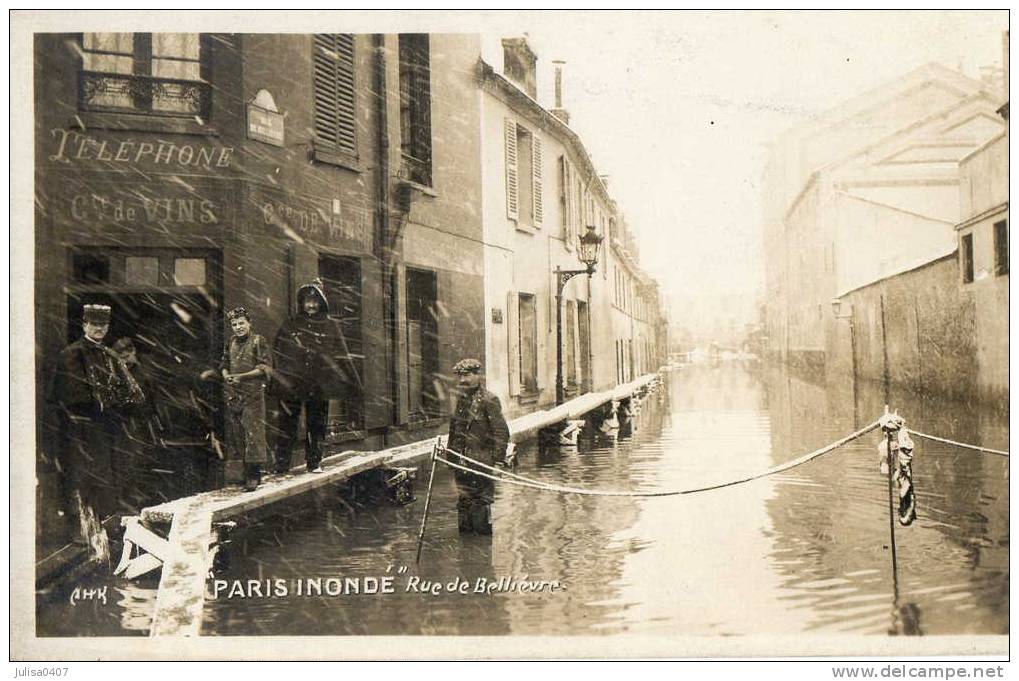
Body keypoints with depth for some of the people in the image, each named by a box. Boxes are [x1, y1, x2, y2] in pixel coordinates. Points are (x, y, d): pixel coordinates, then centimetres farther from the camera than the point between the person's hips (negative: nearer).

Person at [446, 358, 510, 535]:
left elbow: (502, 432, -13)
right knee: (464, 505, 14)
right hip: (461, 466, 7)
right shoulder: (459, 400, 11)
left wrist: (498, 460, -16)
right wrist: (450, 452, 17)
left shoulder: (488, 400, -10)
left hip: (481, 465, -7)